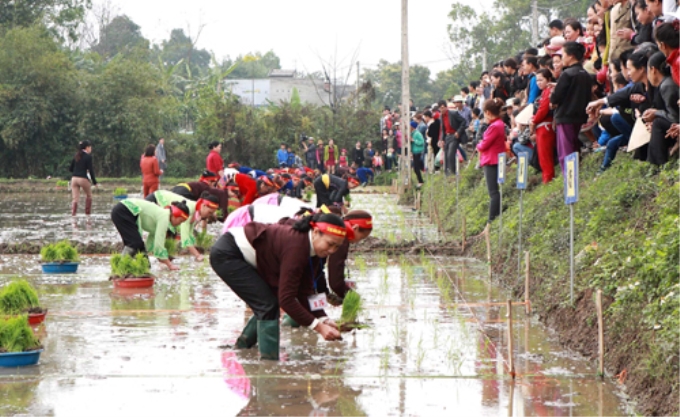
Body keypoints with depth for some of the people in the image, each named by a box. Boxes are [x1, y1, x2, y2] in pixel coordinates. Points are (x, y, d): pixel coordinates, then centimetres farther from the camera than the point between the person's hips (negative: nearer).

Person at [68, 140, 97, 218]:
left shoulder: (76, 156, 12)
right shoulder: (88, 157, -4)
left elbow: (70, 169, 12)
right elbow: (90, 169, -9)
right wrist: (94, 182, -4)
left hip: (74, 178, 4)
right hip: (83, 178, -4)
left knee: (75, 199, 0)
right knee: (89, 196, 19)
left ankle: (73, 216, -13)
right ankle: (87, 214, 21)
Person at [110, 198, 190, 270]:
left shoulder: (162, 214, 14)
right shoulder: (164, 217, -14)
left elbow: (151, 243, 21)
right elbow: (158, 244, -18)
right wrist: (169, 265, -13)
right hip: (122, 212, -10)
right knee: (135, 242, -15)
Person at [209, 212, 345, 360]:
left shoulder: (312, 250, -2)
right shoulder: (296, 247, -31)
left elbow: (305, 293, -1)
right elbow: (286, 299, -30)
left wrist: (323, 319, -14)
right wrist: (318, 326, -29)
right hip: (226, 253, -10)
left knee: (266, 306, 14)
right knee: (268, 305, -14)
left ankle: (240, 350, 32)